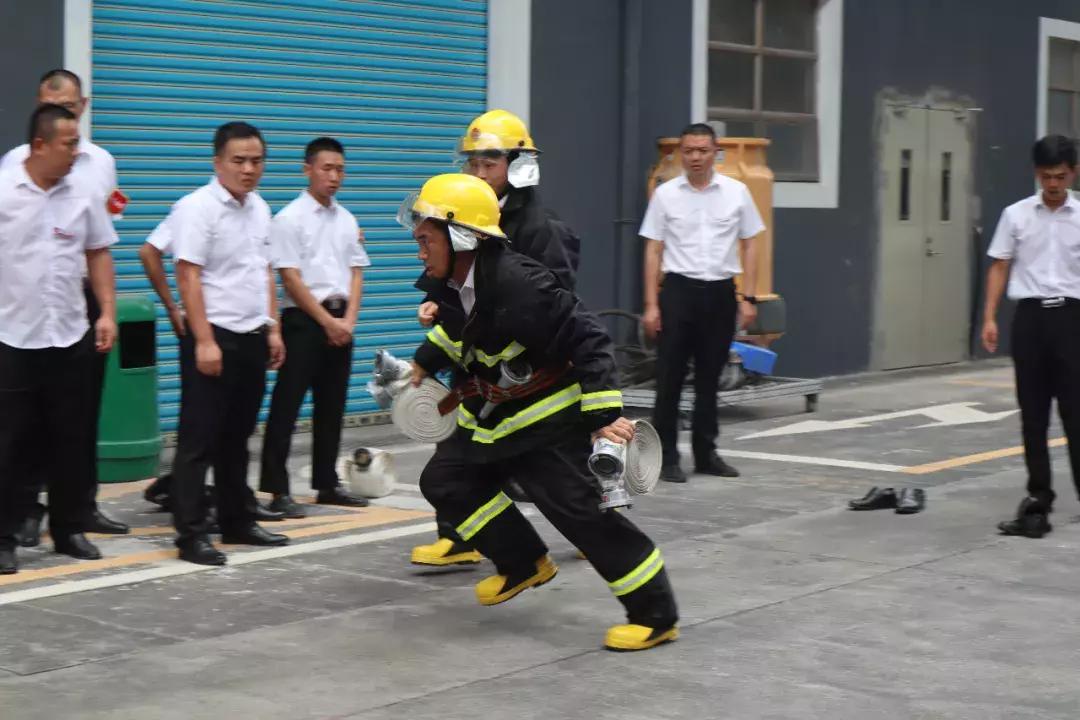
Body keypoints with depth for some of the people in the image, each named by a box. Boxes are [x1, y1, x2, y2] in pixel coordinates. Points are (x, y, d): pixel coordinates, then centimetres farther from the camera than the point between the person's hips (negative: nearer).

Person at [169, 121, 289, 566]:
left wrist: (273, 329, 15)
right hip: (214, 338, -7)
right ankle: (191, 536, -2)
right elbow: (188, 277, -16)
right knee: (199, 441, -4)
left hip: (252, 339, 7)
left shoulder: (260, 209, 12)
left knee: (236, 439, 16)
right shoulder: (197, 208, -12)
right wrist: (204, 341, -20)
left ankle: (238, 522, 24)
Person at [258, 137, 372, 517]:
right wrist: (327, 321, -12)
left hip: (340, 322, 6)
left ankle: (327, 484, 19)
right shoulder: (289, 219, -7)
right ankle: (277, 489, -5)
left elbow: (356, 272, 11)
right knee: (286, 406, -6)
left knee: (332, 407, 11)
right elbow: (291, 278, -11)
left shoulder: (346, 220, 12)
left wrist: (347, 320, -3)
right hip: (303, 320, -6)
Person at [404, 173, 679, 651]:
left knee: (578, 507, -16)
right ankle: (524, 564, 21)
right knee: (445, 480, 10)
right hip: (494, 419, 10)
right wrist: (424, 363, 29)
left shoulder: (517, 286, -29)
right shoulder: (459, 284, -1)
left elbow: (587, 339, -29)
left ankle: (655, 613, -8)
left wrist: (604, 414, -32)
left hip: (551, 422, -9)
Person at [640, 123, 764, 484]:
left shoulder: (736, 192, 3)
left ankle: (706, 454, 21)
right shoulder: (665, 194, 0)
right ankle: (667, 457, 4)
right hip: (679, 291, -2)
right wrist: (651, 304, -5)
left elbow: (749, 246, 7)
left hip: (720, 292, 2)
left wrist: (749, 298, 0)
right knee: (670, 378, -2)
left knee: (709, 378, 11)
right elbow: (653, 251, 1)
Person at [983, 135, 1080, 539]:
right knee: (1032, 413, 6)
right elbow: (999, 268, 6)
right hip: (1030, 315, 1)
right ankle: (1038, 495, 15)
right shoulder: (1016, 215, 4)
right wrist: (989, 317, -3)